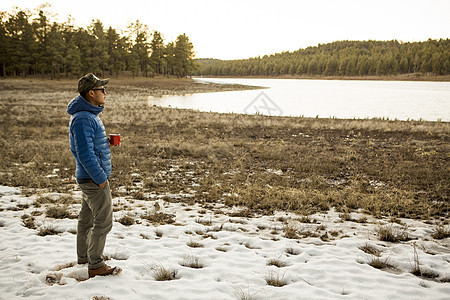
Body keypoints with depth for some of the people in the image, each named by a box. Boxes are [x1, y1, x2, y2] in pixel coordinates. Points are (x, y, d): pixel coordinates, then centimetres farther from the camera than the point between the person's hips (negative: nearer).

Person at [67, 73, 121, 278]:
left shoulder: (89, 114, 12)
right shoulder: (83, 119, -22)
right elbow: (85, 154, -25)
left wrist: (105, 140, 7)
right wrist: (100, 178, -20)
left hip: (89, 178, 10)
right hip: (93, 179, -10)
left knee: (87, 218, 20)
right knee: (103, 222, -4)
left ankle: (84, 257, 34)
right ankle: (95, 266, 6)